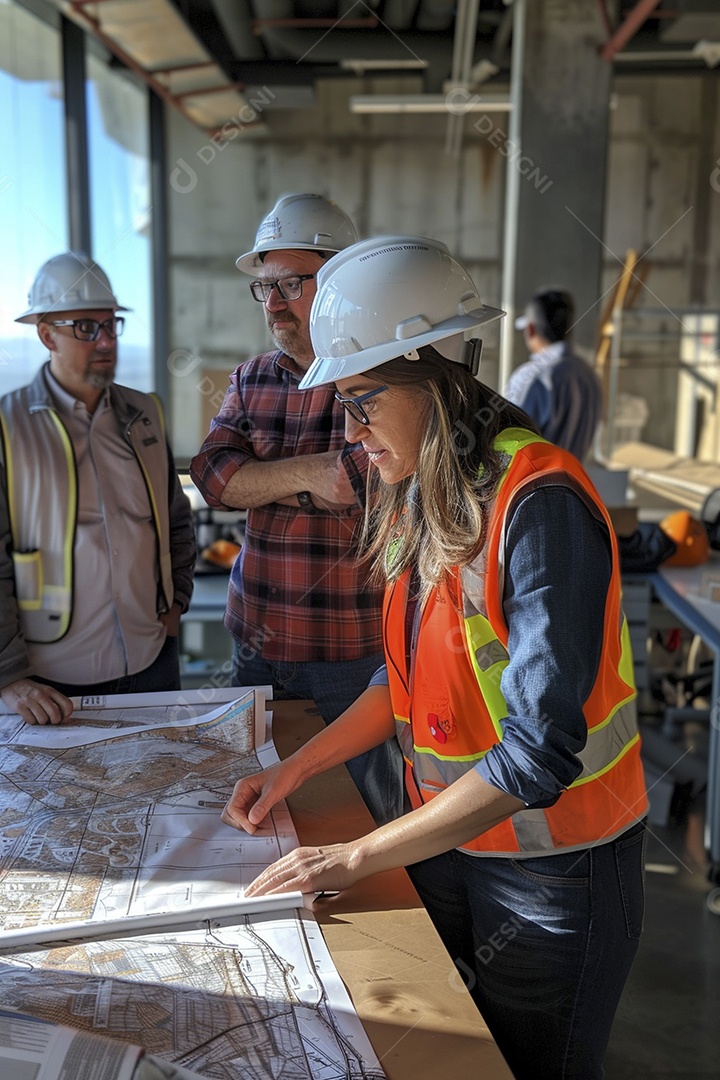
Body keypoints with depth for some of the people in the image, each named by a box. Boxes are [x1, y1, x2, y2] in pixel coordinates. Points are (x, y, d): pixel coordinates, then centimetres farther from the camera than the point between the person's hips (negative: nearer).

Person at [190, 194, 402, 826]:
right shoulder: (252, 380, 10)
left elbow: (379, 477, -25)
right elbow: (213, 475, -2)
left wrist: (264, 484, -12)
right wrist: (310, 472, -17)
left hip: (357, 653, -5)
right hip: (258, 641, 6)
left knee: (365, 816, 9)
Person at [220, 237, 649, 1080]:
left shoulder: (540, 502, -25)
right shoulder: (421, 498, 0)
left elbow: (539, 752, -28)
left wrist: (353, 859, -23)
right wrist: (294, 770, 3)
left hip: (552, 872, -7)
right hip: (445, 841, 7)